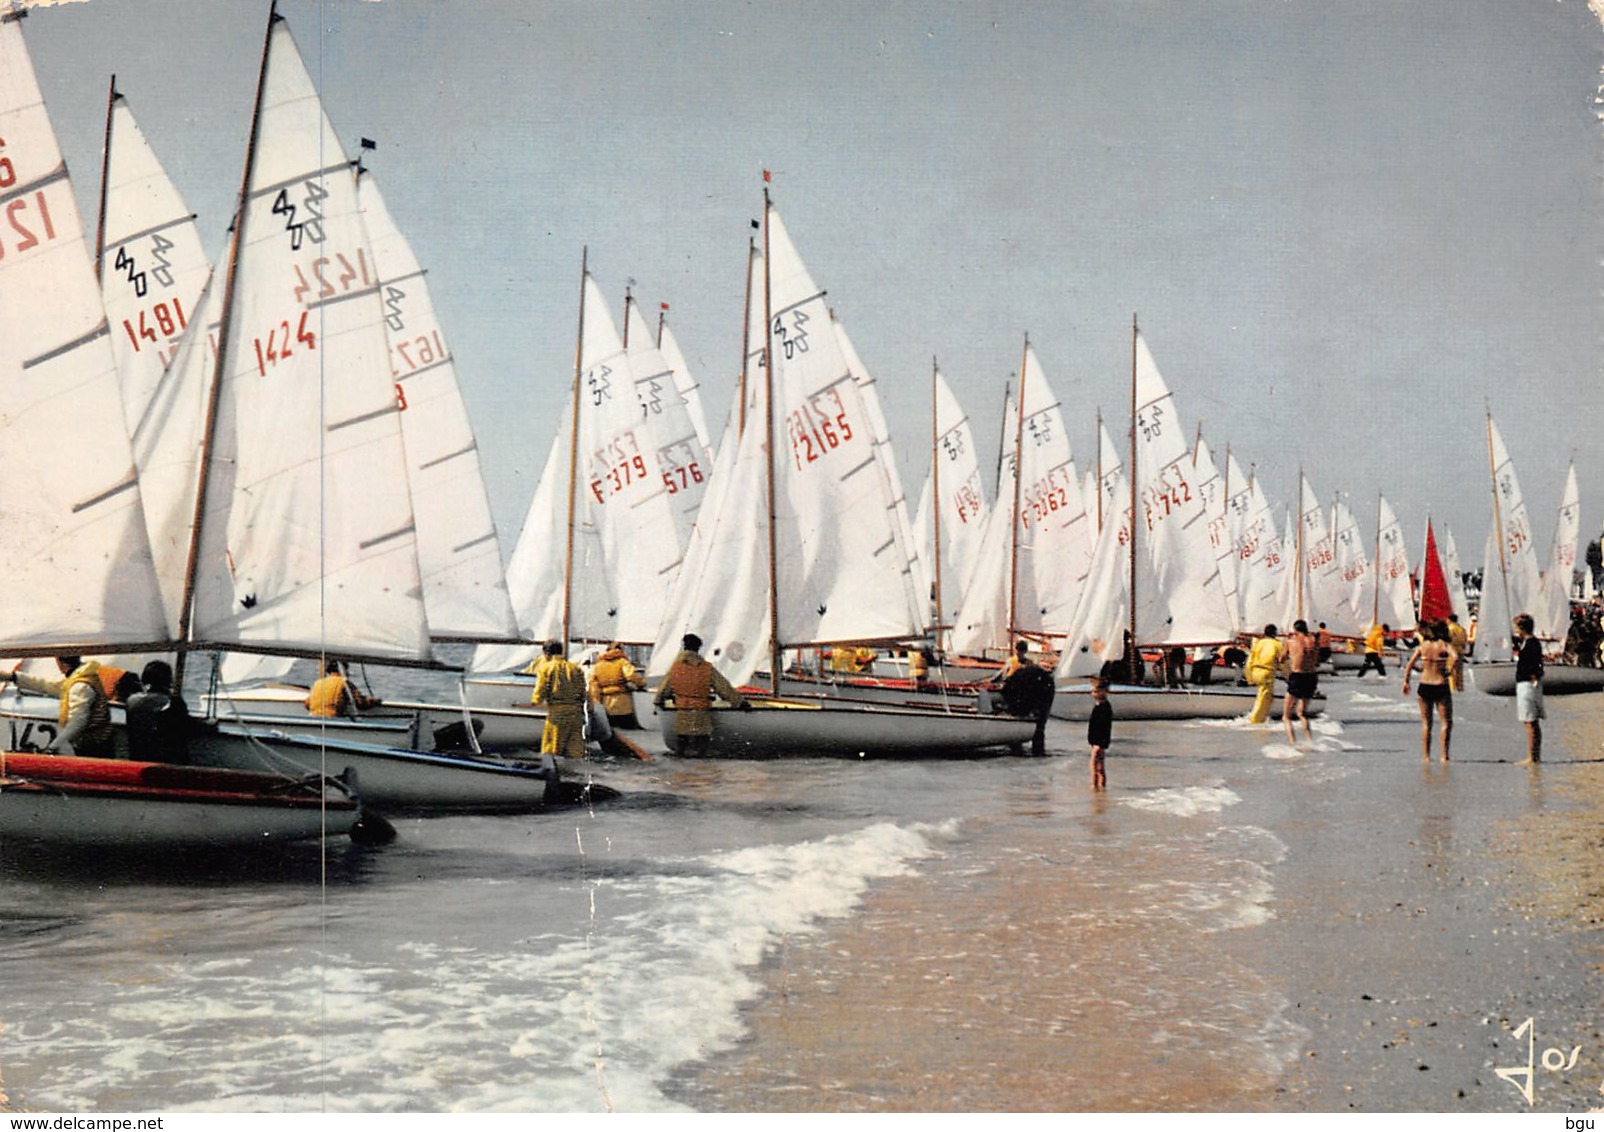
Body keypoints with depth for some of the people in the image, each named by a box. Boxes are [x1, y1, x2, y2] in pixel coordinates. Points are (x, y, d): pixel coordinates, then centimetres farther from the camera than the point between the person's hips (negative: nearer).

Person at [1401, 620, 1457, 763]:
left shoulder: (1422, 646, 5)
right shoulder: (1445, 646, -5)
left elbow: (1409, 664, -1)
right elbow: (1455, 657, -24)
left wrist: (1406, 682, 6)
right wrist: (1449, 671, -11)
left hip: (1424, 687, 3)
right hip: (1441, 687, -3)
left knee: (1426, 724, 11)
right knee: (1447, 722, 5)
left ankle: (1426, 756, 9)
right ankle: (1444, 755, -3)